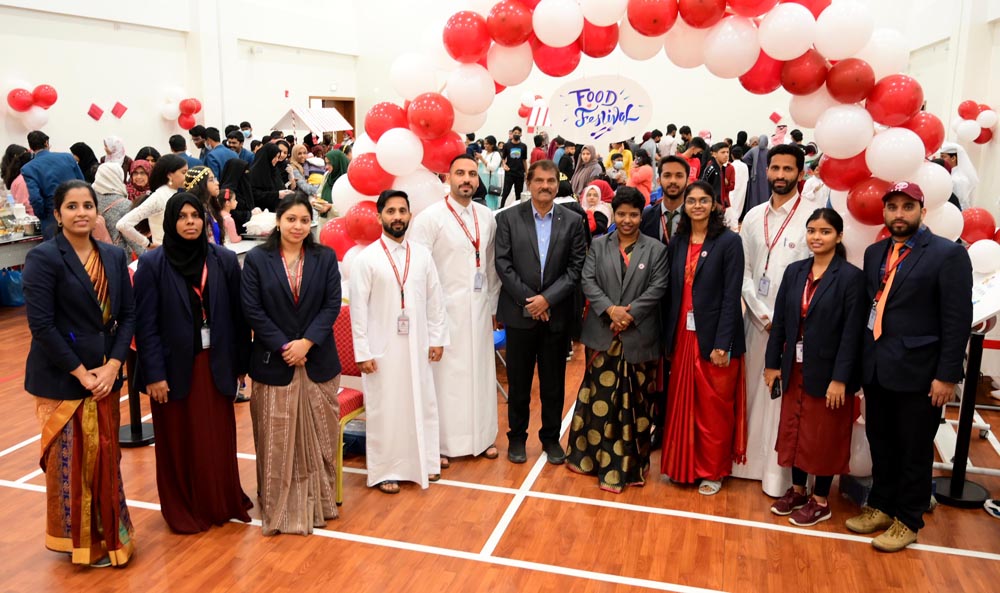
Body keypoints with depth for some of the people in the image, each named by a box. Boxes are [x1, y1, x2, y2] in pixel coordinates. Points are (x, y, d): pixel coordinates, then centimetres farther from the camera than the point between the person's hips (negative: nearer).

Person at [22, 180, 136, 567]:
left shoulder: (114, 256, 6)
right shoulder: (43, 258, -10)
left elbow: (127, 315, 5)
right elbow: (41, 325, -15)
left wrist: (112, 365, -6)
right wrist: (81, 373, -14)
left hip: (105, 375, 5)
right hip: (62, 379, -5)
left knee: (106, 457, 12)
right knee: (71, 460, 5)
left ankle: (108, 532, 29)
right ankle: (79, 541, 24)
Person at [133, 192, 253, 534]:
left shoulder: (224, 260, -1)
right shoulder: (152, 264, -6)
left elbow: (237, 316, 2)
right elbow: (145, 324, -6)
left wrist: (240, 363, 4)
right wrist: (154, 374, -9)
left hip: (215, 364, 2)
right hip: (174, 365, -1)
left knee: (219, 439, 8)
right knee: (179, 442, 10)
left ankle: (223, 504, 28)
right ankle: (183, 511, 27)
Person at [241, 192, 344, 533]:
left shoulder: (325, 258, 3)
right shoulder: (257, 259, -1)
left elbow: (332, 304, -2)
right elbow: (252, 310, -5)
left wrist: (307, 342, -14)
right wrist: (283, 347, -12)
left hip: (318, 361, 2)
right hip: (273, 362, -1)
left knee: (319, 437, 10)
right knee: (278, 440, 7)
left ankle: (318, 503, 25)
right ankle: (280, 508, 21)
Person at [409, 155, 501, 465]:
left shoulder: (487, 217, 8)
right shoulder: (430, 217, -8)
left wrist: (494, 305, 12)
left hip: (479, 308, 5)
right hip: (446, 309, -5)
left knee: (481, 371, 11)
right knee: (445, 374, 1)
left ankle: (482, 436, 25)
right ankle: (442, 442, 14)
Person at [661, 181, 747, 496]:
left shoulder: (729, 241, -7)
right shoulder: (677, 242, 8)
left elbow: (731, 295, -11)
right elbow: (672, 291, 7)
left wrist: (722, 343, -16)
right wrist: (668, 335, 2)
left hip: (713, 337, -4)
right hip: (682, 335, 5)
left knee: (713, 408, 6)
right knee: (681, 405, 12)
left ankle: (712, 471, 22)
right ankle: (684, 465, 28)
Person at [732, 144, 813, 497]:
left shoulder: (811, 218, -7)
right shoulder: (753, 217, 7)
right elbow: (744, 271, 6)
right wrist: (762, 313, -5)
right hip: (757, 319, 4)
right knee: (753, 391, 11)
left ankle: (778, 473, 12)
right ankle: (749, 459, 24)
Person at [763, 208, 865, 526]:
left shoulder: (851, 277, -11)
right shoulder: (795, 271, 4)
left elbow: (852, 332, -14)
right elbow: (780, 320, 5)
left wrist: (840, 379, -17)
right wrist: (773, 363, 4)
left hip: (826, 371, -5)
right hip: (795, 368, 5)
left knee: (823, 436, 7)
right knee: (794, 429, 14)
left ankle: (820, 501, 23)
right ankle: (796, 490, 31)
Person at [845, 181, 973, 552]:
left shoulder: (948, 254, -8)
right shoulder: (875, 253, 10)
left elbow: (958, 320, -11)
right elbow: (868, 306, 9)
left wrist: (947, 375, -14)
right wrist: (863, 358, 5)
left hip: (917, 372, -5)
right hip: (876, 369, 6)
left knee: (914, 450, 8)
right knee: (880, 443, 17)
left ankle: (907, 521, 24)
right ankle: (880, 507, 34)